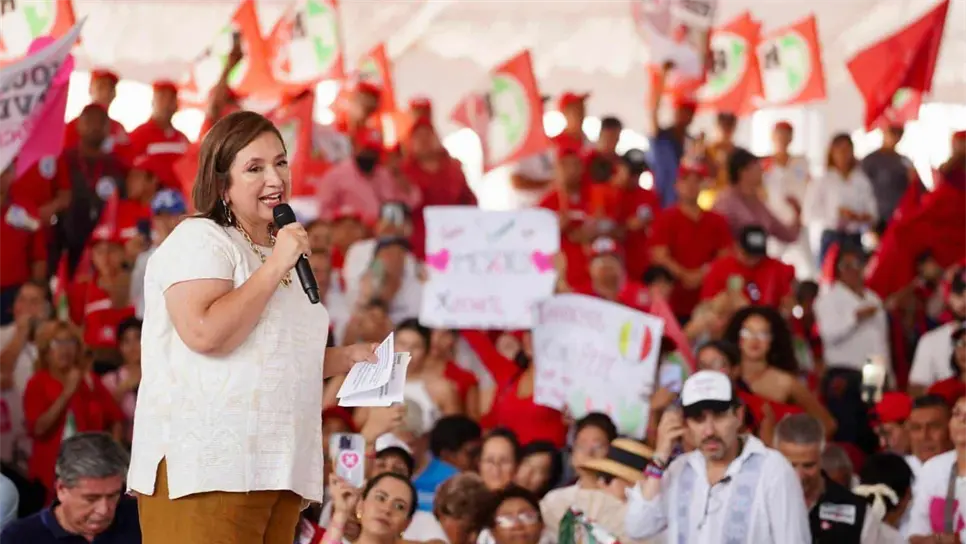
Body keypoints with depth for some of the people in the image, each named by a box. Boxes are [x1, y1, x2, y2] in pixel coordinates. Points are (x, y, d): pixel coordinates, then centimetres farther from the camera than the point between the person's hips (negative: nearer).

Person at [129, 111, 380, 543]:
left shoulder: (276, 254, 23)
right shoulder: (200, 240, -5)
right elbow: (205, 334, -22)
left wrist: (347, 358, 18)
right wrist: (275, 268, -15)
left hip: (275, 468, 9)